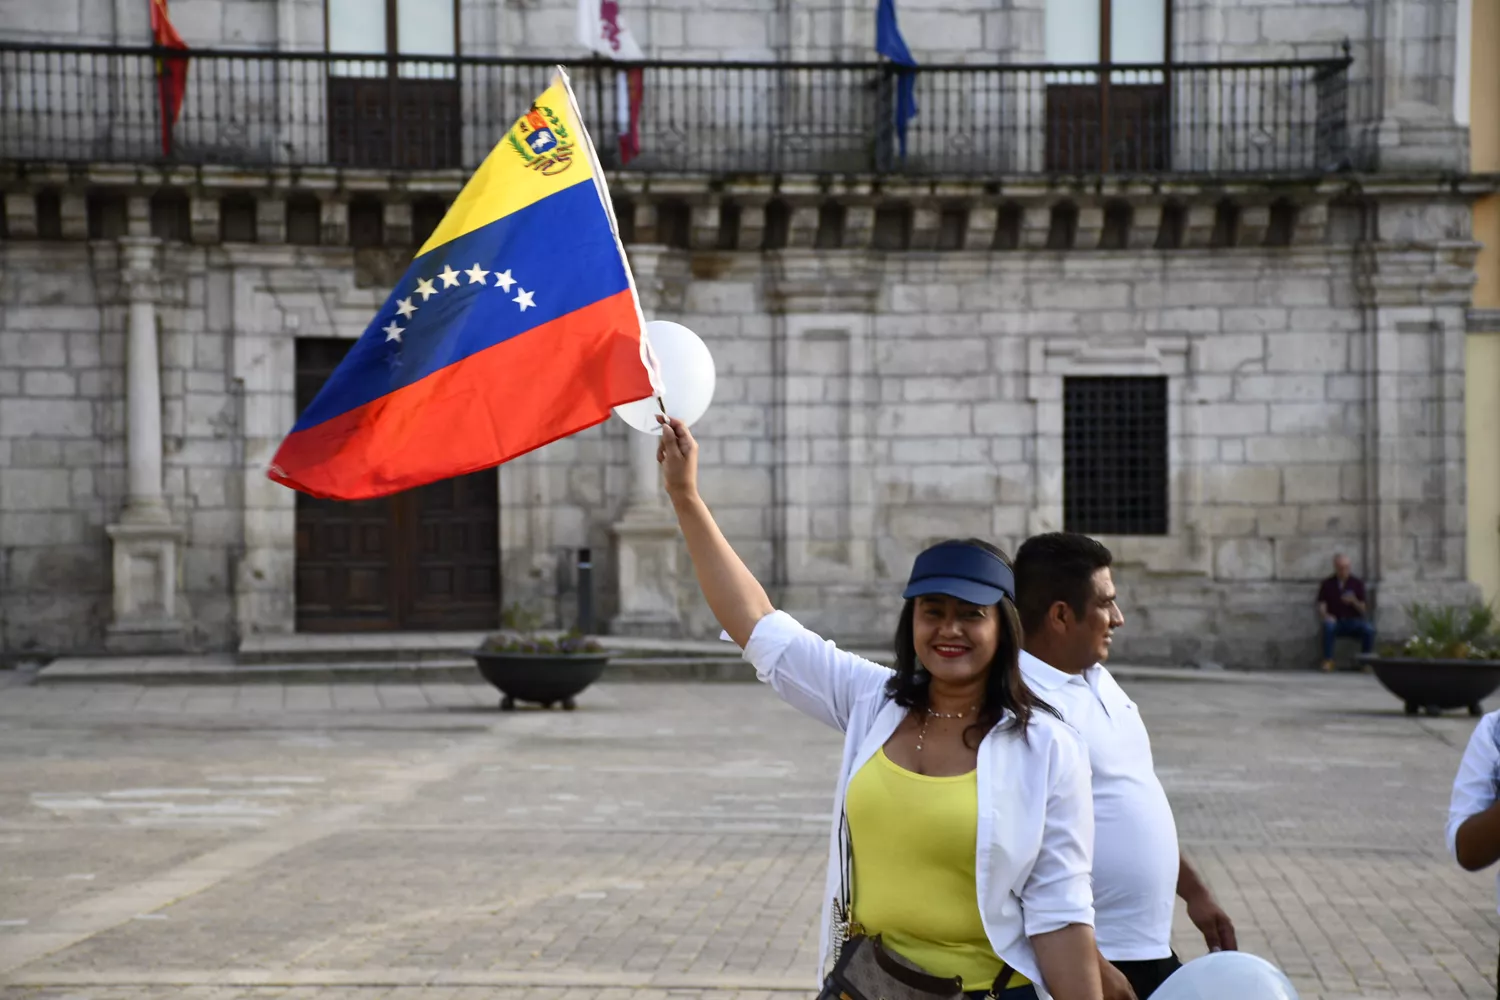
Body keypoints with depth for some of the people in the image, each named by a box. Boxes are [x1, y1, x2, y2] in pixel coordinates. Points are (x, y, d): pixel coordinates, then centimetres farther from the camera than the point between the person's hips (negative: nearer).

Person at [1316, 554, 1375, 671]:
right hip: (1336, 622, -1)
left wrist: (1354, 601, -17)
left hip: (1354, 622, 1)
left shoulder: (1357, 583, 5)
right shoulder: (1327, 584, 3)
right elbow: (1321, 610, -1)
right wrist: (1326, 616, -24)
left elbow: (1364, 611, 3)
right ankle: (1328, 661, -29)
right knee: (1328, 625, -36)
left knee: (1369, 629, -31)